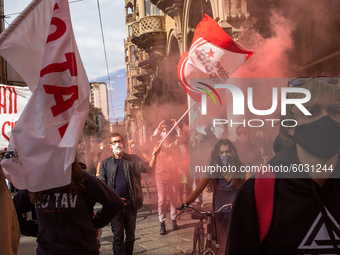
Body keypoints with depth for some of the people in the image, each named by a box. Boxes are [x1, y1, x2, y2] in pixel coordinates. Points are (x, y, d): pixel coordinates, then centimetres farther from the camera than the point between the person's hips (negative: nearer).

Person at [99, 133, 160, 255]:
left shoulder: (133, 159, 8)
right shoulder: (106, 163, 8)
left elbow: (148, 168, -4)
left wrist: (154, 154, -18)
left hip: (131, 203, 1)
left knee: (130, 236, 12)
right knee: (118, 237, -3)